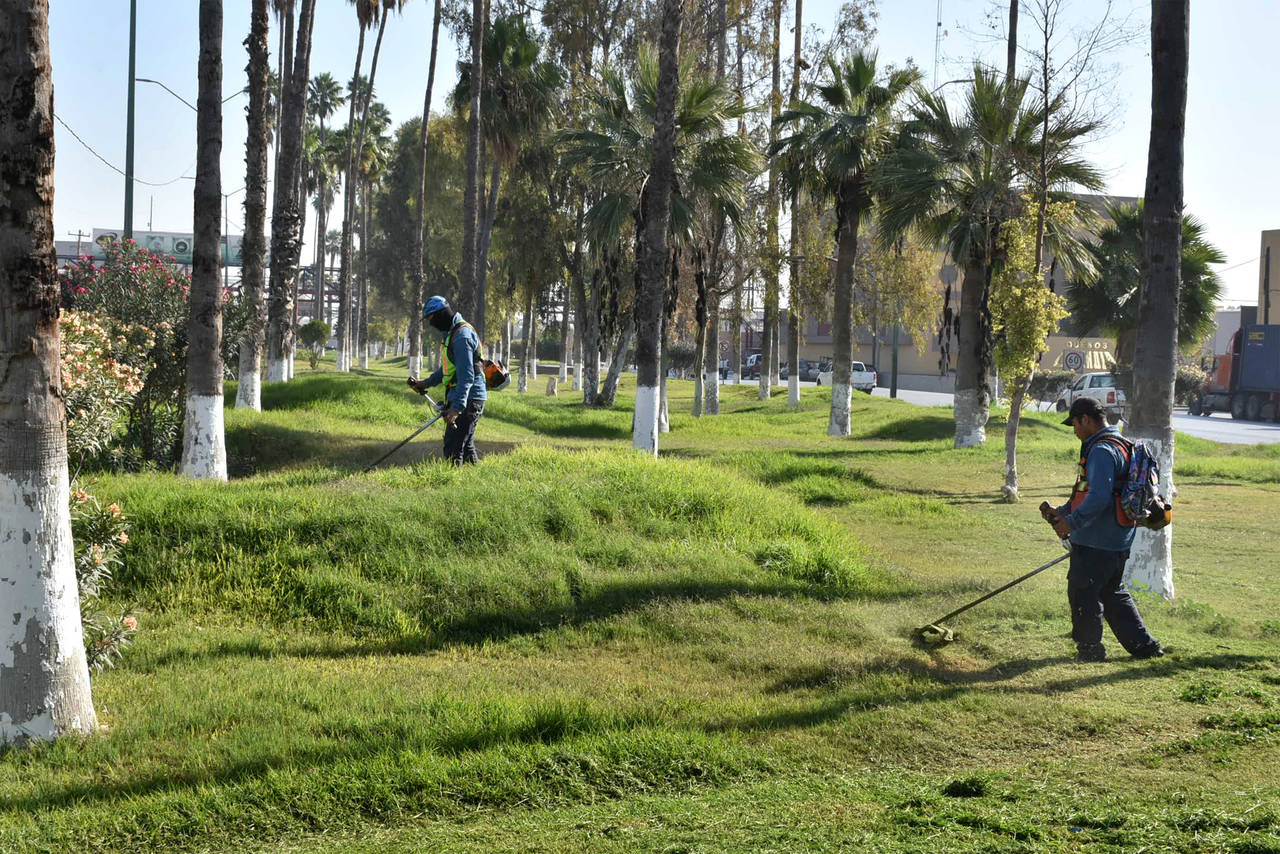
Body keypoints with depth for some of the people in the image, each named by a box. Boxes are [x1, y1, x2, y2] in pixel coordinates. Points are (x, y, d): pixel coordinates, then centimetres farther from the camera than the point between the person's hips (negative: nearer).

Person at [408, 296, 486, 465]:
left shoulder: (462, 335, -18)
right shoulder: (450, 333, 16)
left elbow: (466, 375, -25)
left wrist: (456, 407, -31)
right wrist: (426, 383, 19)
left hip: (469, 399, -11)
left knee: (453, 450, -13)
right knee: (467, 447, 13)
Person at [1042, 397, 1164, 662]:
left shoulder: (1102, 450, -18)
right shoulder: (1119, 446, 17)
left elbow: (1099, 498, -28)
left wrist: (1072, 522, -21)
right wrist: (1062, 511, 16)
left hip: (1095, 542, -10)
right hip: (1117, 541, 10)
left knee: (1082, 593, 2)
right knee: (1112, 594, 19)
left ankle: (1089, 649, 10)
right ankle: (1144, 645, 20)